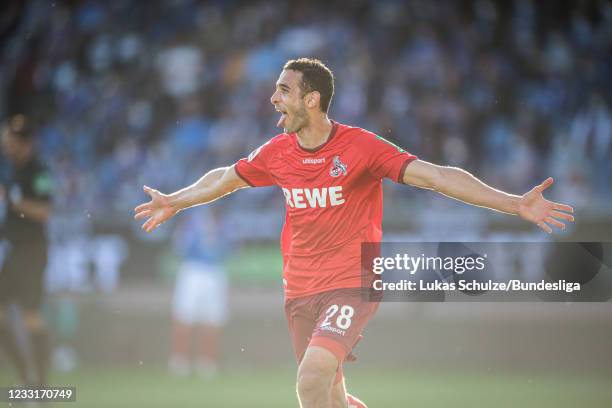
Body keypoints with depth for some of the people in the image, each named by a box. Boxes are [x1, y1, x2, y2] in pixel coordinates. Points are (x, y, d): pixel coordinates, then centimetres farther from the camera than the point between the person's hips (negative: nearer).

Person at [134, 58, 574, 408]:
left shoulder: (361, 146, -14)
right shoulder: (278, 152, 3)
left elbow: (436, 176, -20)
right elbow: (227, 178, 24)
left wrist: (515, 204, -29)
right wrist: (175, 202, 36)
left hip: (352, 287, -6)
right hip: (300, 290, 6)